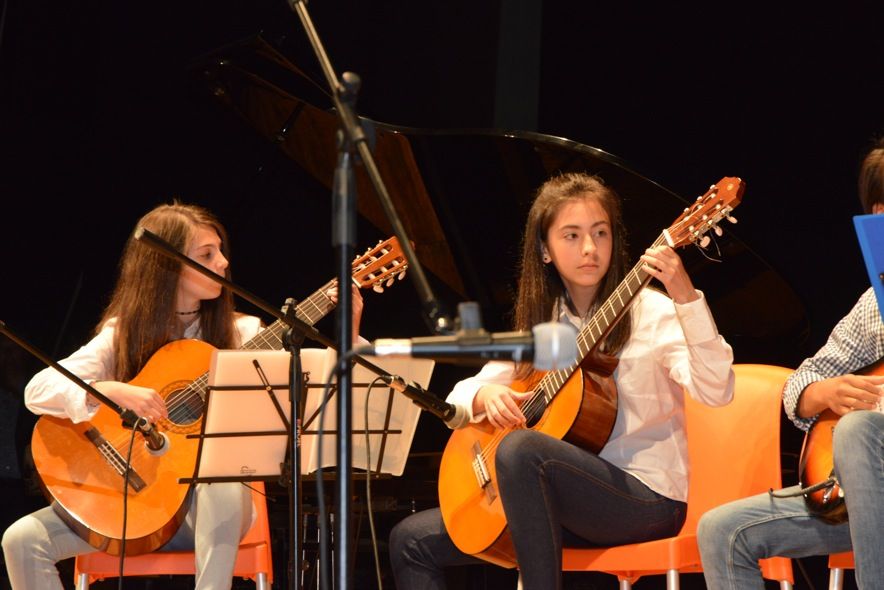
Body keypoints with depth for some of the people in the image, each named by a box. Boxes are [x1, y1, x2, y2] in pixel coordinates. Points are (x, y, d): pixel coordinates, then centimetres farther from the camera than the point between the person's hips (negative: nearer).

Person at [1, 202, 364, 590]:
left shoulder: (240, 335, 4)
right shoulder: (123, 336, 2)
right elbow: (37, 391, -10)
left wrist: (350, 337, -19)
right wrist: (112, 391, -25)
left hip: (208, 502, -1)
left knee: (224, 484, -37)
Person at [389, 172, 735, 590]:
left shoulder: (652, 313, -7)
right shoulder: (540, 322, 11)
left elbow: (716, 391, -23)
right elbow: (459, 399, 16)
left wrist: (685, 297, -36)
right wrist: (486, 394, -10)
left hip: (647, 498, -7)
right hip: (567, 503, 7)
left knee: (520, 448, -33)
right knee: (412, 541, -1)